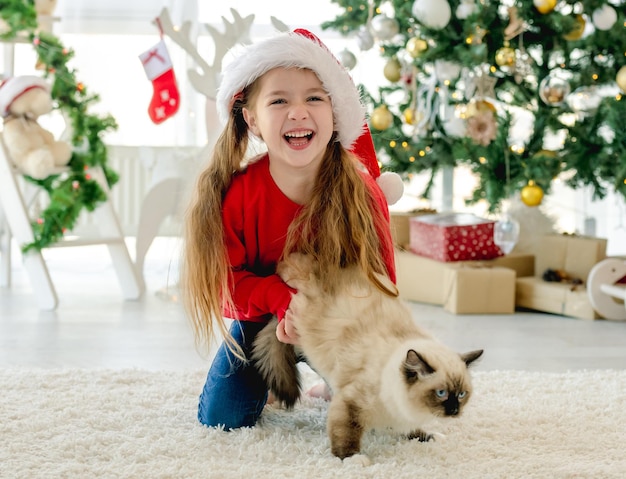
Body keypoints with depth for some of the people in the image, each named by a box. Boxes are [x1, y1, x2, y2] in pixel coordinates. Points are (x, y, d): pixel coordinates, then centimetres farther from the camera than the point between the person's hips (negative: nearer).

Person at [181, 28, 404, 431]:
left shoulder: (363, 194, -24)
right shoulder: (236, 194, -25)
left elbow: (380, 281, -16)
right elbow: (225, 279, -17)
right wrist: (285, 299, -35)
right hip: (262, 319, 0)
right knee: (222, 419, -8)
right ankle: (265, 377, 28)